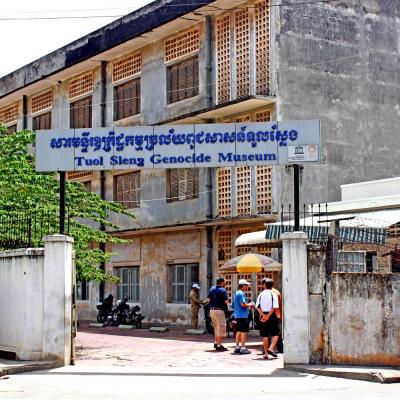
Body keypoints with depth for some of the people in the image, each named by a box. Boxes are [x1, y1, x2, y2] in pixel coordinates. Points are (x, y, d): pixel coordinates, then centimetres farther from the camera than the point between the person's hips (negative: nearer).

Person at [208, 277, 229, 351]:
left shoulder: (212, 289, 10)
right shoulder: (223, 290, -12)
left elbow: (209, 299, 10)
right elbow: (226, 301, -15)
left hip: (212, 310, 8)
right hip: (219, 310, -8)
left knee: (216, 327, 20)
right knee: (221, 327, -1)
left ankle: (216, 342, 23)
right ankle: (219, 345, -1)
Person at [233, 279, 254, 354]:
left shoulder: (237, 293, 16)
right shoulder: (241, 293, -15)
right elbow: (243, 304, -23)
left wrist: (248, 305, 17)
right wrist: (250, 305, -7)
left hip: (238, 315, 10)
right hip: (243, 315, -10)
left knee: (239, 331, 14)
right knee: (244, 331, -6)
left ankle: (237, 347, 18)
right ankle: (243, 348, -6)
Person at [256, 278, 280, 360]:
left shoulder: (261, 294, 4)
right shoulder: (273, 294, -4)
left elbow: (257, 307, -2)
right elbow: (275, 307, -14)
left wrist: (264, 315, -9)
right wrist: (268, 315, -11)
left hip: (263, 316, 3)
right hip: (272, 316, -3)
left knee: (265, 335, 8)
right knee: (275, 334, 6)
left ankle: (266, 353, 10)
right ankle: (271, 348, -12)